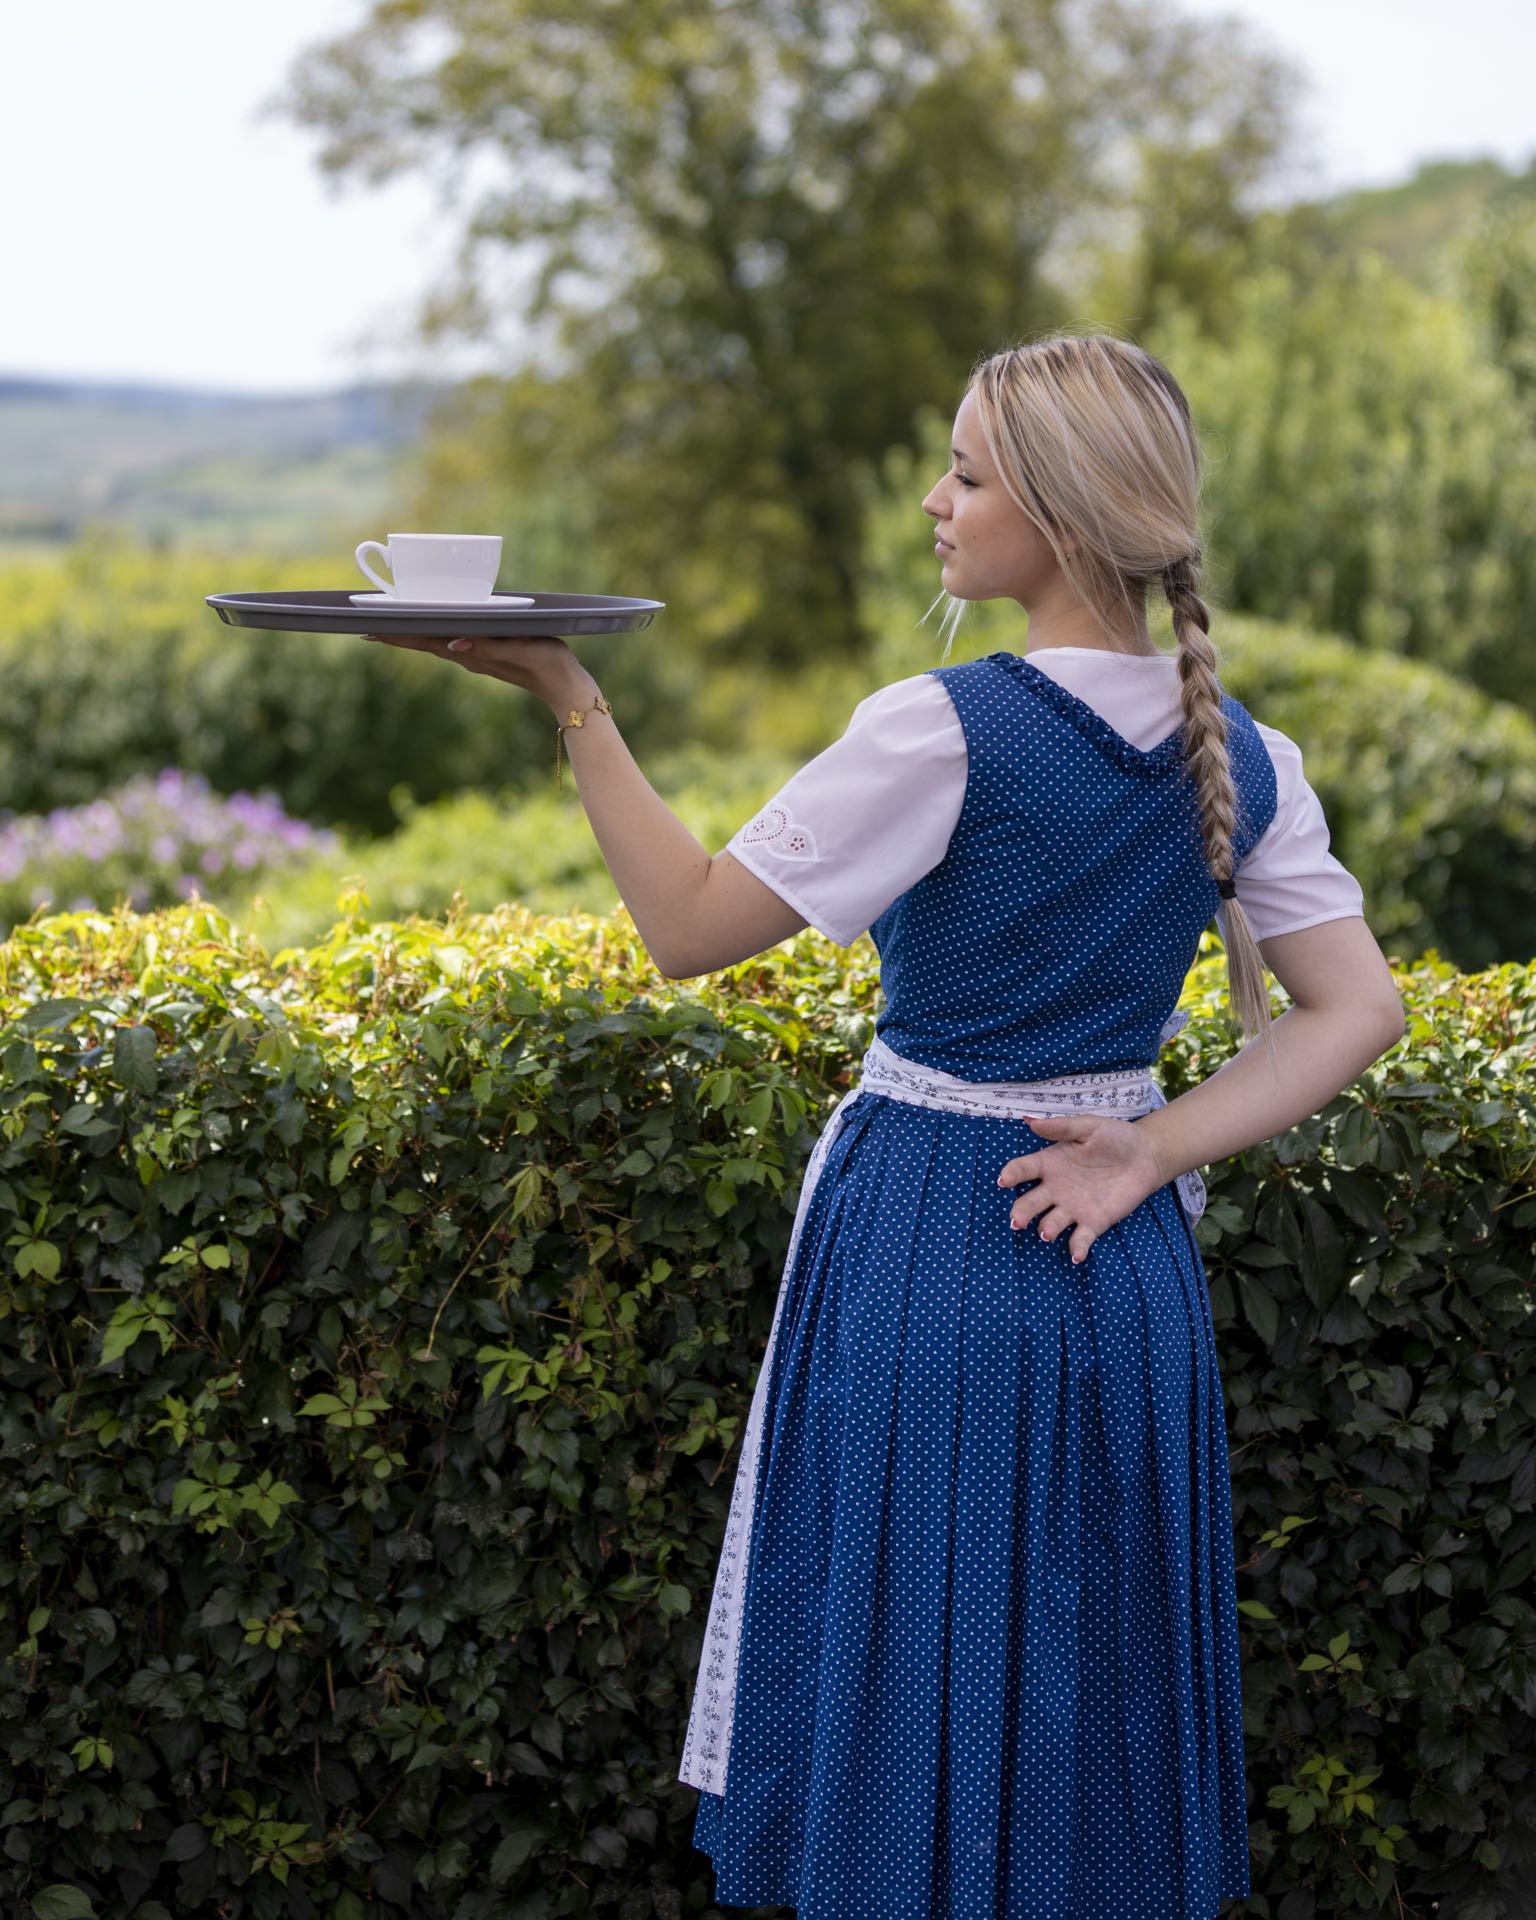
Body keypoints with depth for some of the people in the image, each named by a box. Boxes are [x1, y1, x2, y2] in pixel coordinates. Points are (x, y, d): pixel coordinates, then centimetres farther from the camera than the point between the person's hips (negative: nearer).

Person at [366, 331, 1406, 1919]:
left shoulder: (947, 730, -18)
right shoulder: (1243, 759, 1)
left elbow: (688, 928, -15)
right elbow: (1359, 1012, -3)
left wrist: (566, 696, -10)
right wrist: (1154, 1153, -5)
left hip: (925, 1248, -5)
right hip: (1119, 1269, 6)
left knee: (916, 1689, 8)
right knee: (1089, 1693, 18)